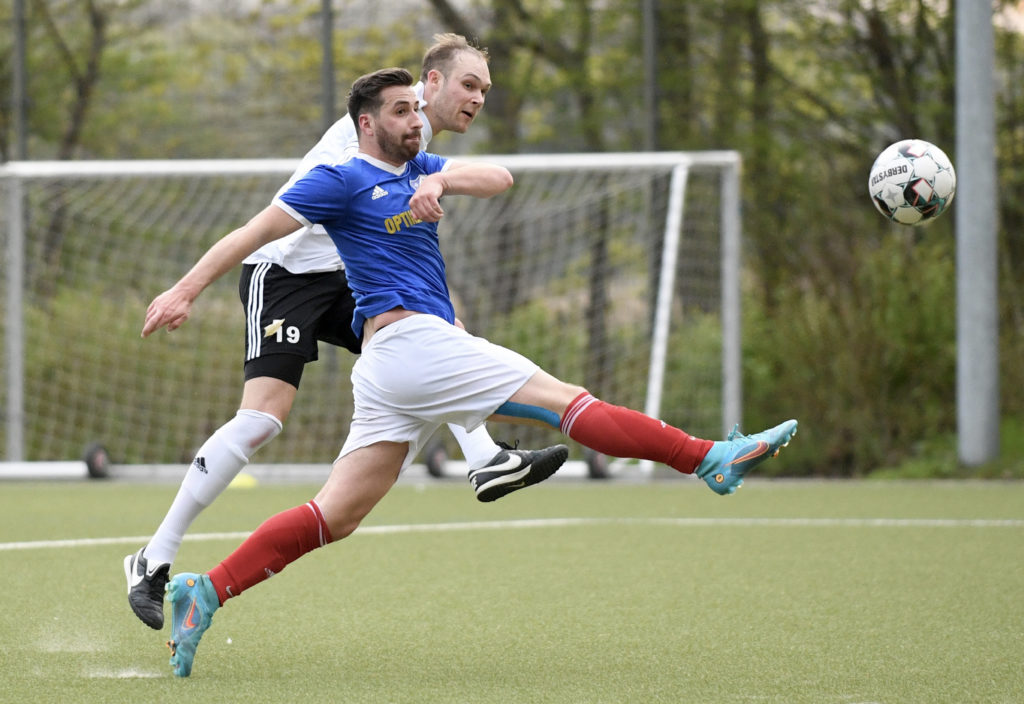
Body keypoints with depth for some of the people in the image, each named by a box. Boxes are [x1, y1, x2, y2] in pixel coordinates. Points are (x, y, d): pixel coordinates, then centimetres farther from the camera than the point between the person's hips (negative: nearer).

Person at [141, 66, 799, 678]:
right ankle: (712, 459, -9)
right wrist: (184, 291, -7)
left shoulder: (417, 170, 23)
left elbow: (498, 177, 10)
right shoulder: (342, 180, 0)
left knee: (335, 517, 3)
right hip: (411, 342, -9)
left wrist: (440, 179, -10)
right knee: (567, 400, -8)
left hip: (392, 372, 9)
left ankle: (204, 592, -4)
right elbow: (254, 232, -1)